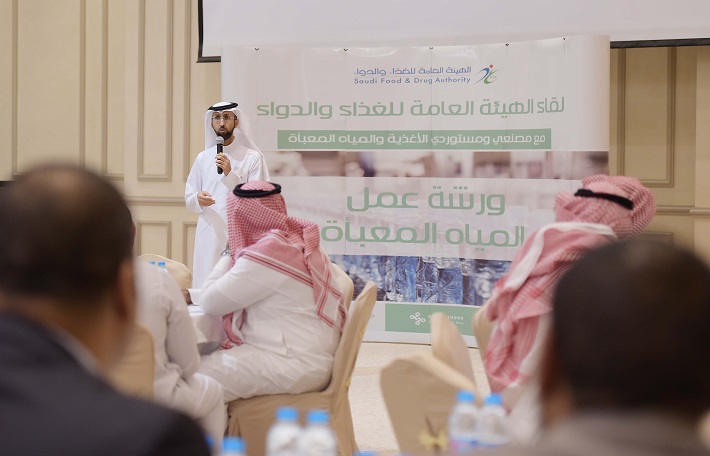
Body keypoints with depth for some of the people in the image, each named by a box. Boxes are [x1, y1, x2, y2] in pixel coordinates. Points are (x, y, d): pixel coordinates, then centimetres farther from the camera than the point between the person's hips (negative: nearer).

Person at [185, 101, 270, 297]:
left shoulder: (252, 157, 1)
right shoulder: (203, 158, 13)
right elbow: (188, 199, 16)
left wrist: (230, 174, -14)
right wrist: (198, 199, -7)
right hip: (209, 234, 3)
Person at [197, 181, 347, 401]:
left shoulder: (265, 254, -19)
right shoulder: (300, 239, 9)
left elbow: (211, 303, -10)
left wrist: (227, 257, 2)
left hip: (295, 365, -10)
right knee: (206, 361, 10)